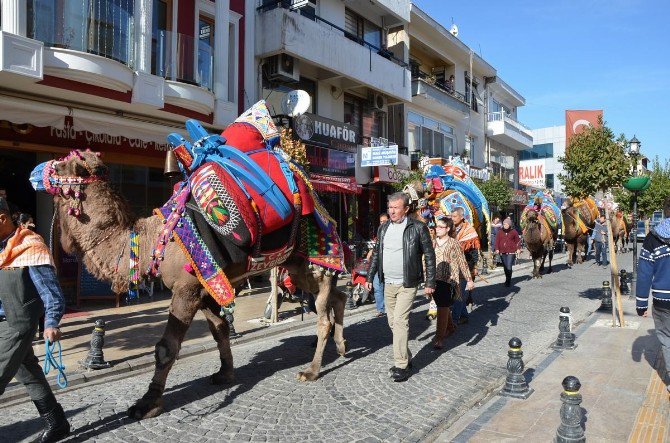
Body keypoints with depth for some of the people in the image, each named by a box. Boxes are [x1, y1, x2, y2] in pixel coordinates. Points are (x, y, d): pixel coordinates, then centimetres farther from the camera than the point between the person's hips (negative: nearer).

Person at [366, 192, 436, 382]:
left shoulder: (418, 228, -8)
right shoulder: (383, 228, 8)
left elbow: (429, 255, -5)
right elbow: (376, 253, 15)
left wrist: (430, 283, -8)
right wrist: (370, 277, 10)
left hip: (407, 284, -6)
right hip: (388, 284, 6)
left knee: (400, 321, -12)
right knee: (393, 323, 12)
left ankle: (401, 365, -3)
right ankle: (406, 358, 27)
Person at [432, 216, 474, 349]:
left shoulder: (453, 243, -3)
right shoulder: (433, 242, 9)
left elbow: (462, 262, 0)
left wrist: (469, 279, 3)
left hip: (448, 280, -5)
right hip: (434, 279, 5)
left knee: (443, 308, -9)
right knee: (442, 307, 17)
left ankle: (439, 338, -6)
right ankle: (451, 327, 40)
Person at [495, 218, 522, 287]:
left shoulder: (513, 231, 2)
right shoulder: (500, 232, 8)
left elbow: (518, 240, 5)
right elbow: (497, 241, 8)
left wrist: (518, 248, -6)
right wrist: (497, 249, -3)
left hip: (511, 252, -4)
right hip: (502, 252, 4)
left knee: (509, 267, -11)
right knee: (505, 267, 12)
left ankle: (508, 281, -3)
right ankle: (507, 279, 28)